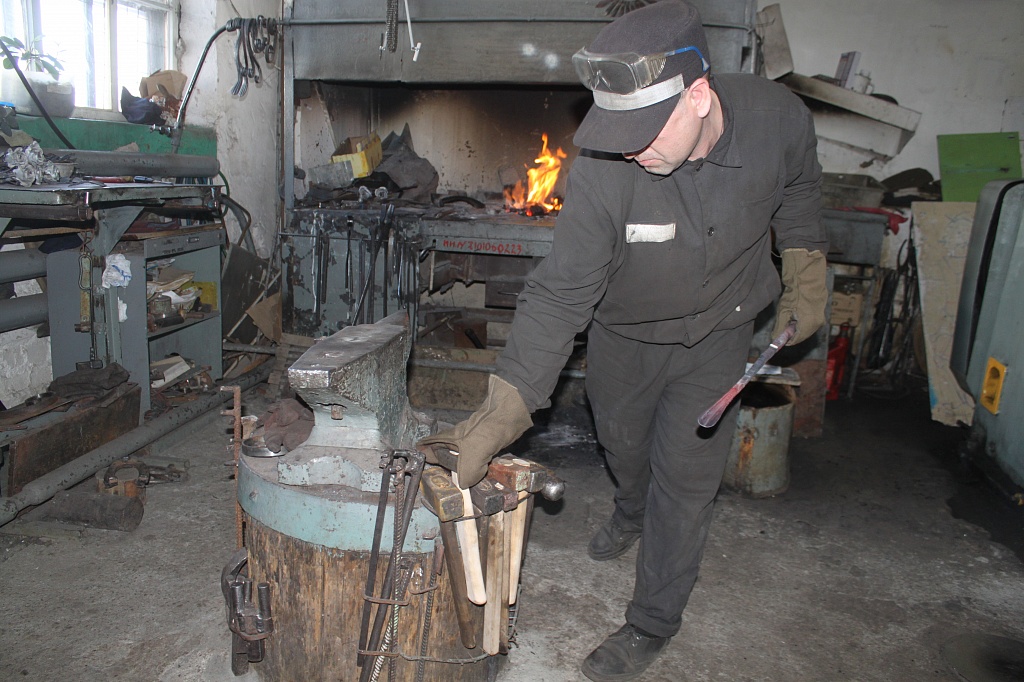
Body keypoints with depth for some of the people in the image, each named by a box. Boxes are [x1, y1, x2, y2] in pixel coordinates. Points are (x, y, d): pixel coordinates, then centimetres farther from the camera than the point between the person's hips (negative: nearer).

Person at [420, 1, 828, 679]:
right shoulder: (603, 167, -34)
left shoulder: (778, 117, -26)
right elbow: (559, 294, -33)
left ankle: (653, 623, 24)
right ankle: (633, 513, 60)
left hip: (718, 331, 0)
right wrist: (497, 417, -39)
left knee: (686, 476, 2)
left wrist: (806, 274, -3)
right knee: (622, 440, 22)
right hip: (624, 332, 0)